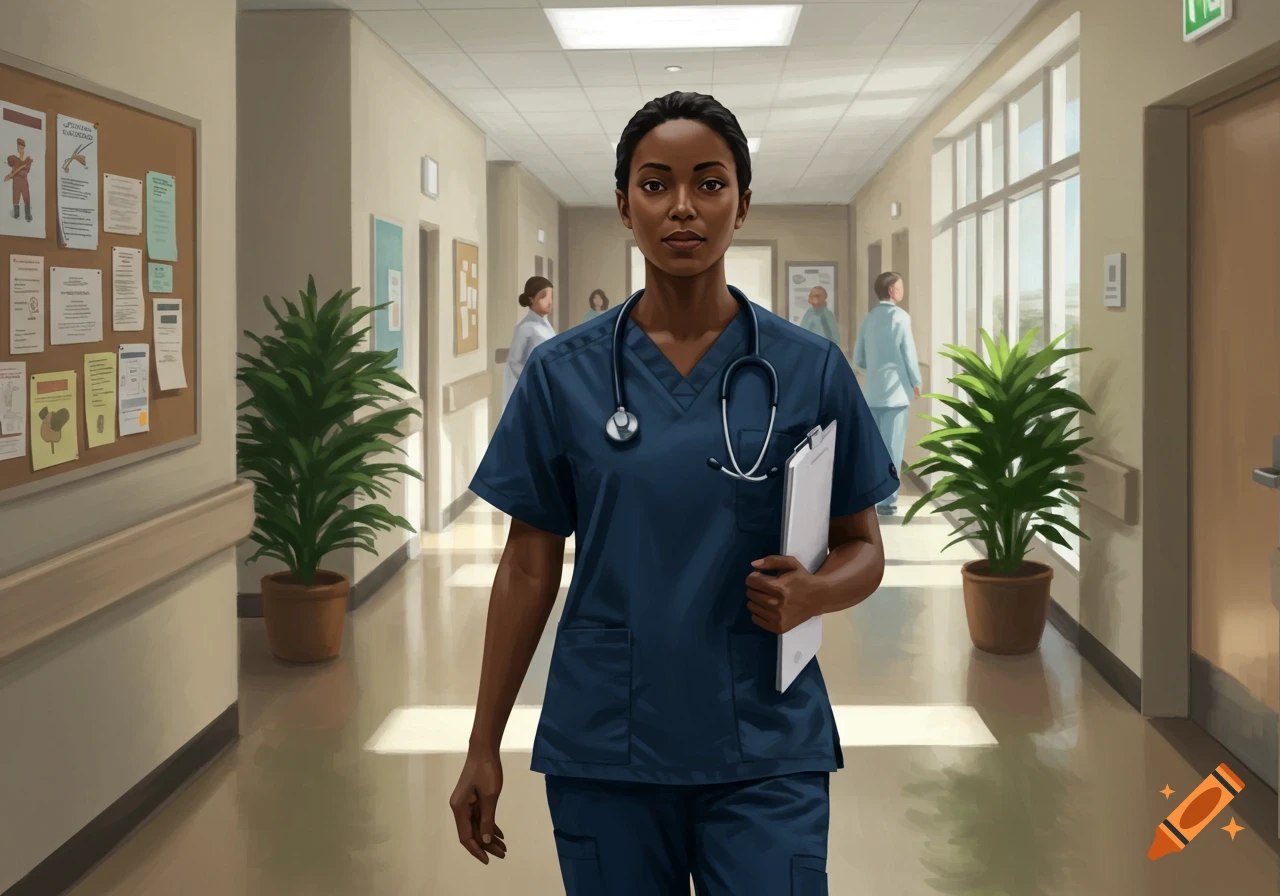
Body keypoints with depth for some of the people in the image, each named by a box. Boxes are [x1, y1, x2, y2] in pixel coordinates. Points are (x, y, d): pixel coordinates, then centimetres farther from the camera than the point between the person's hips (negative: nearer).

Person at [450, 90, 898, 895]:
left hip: (763, 749, -1)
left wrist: (809, 593, -17)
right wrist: (484, 747, 5)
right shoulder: (563, 373, 0)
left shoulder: (811, 370, -2)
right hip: (605, 748, 1)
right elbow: (529, 566, 5)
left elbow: (864, 549, 6)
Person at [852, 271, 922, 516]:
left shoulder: (869, 318, 9)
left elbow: (858, 359, 10)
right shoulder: (900, 316, -9)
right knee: (892, 446, -3)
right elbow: (909, 353, -9)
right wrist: (916, 382, 4)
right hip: (896, 389, -6)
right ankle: (886, 499, -3)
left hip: (873, 390, 6)